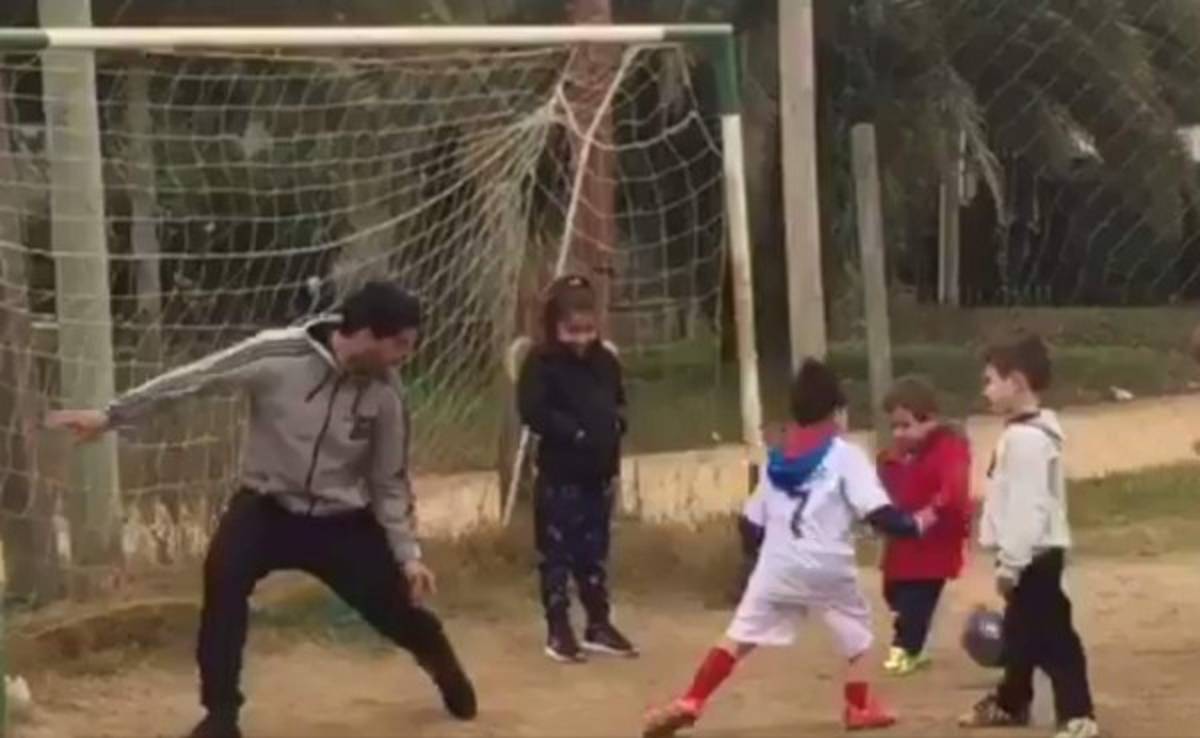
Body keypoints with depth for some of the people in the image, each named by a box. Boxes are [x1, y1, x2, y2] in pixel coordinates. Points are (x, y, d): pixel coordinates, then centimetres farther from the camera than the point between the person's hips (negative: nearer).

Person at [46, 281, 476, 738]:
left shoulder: (383, 397, -10)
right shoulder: (277, 357, -21)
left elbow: (389, 483, 2)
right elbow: (194, 379, -16)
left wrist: (408, 554, -4)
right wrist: (110, 416, -15)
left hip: (342, 522, 2)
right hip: (269, 508, -2)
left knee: (398, 606, 2)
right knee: (223, 573, -29)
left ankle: (446, 669, 40)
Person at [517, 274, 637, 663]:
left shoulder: (605, 360, 8)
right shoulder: (541, 363, -11)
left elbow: (619, 402, 19)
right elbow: (533, 411, -20)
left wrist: (616, 423, -2)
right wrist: (576, 432, -22)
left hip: (600, 472, 6)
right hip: (559, 475, -6)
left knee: (595, 552, 14)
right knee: (557, 553, 1)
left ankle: (599, 624, 23)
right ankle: (558, 630, 8)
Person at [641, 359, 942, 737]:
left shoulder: (776, 460, 16)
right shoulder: (846, 455, 1)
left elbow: (754, 524, 19)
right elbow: (878, 514, -8)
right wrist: (917, 523, 5)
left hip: (778, 567, 3)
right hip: (828, 568, -3)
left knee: (738, 637, 5)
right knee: (857, 632, 20)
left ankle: (690, 703, -5)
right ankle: (860, 706, 21)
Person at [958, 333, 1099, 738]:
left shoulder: (1026, 437, -20)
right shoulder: (1025, 433, 14)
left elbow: (1027, 506, -25)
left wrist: (1010, 563, -23)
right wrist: (1011, 559, 23)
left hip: (1034, 556, -11)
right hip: (1030, 555, 11)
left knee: (1052, 634, -11)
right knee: (1020, 632, 23)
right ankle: (1011, 702, 37)